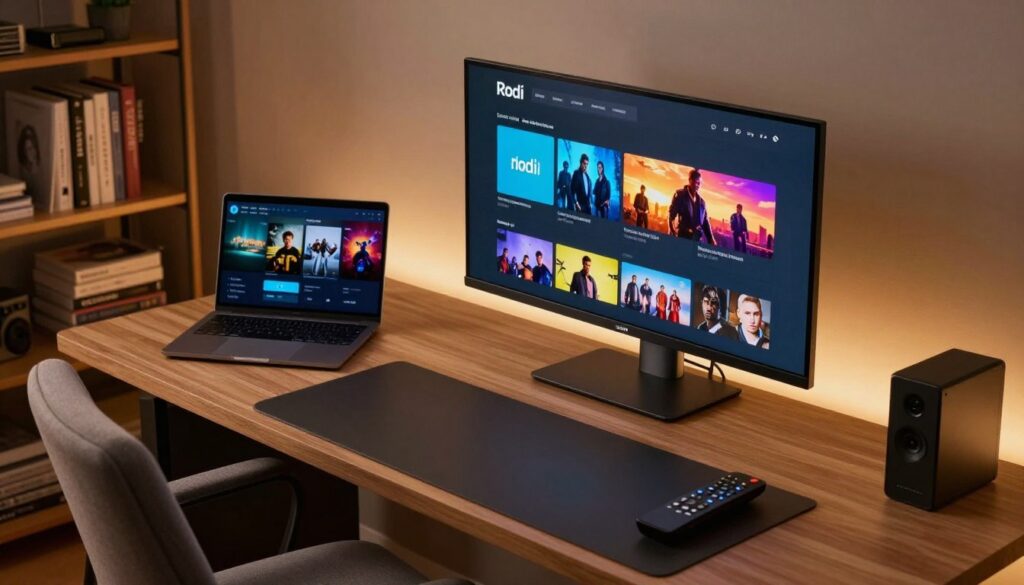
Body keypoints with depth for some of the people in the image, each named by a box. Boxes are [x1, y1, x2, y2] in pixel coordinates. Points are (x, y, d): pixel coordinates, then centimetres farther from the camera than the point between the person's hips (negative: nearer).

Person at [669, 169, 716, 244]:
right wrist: (672, 233, -14)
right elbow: (672, 215, -3)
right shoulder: (680, 195, 5)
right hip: (683, 236, -4)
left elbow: (705, 222, 17)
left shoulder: (701, 201, 17)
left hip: (698, 238, 4)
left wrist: (711, 240, 7)